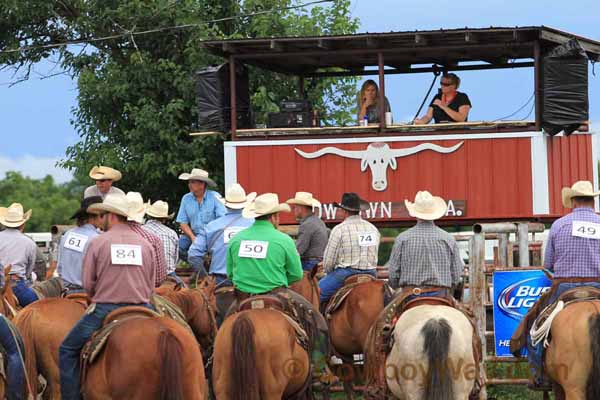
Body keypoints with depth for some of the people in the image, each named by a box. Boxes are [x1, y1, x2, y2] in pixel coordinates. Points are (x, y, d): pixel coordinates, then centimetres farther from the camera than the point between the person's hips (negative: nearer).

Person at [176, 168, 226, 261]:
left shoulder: (214, 197, -6)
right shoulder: (186, 199, 5)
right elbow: (183, 223, 4)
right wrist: (193, 238, -12)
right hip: (194, 234, 3)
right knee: (177, 246, -22)